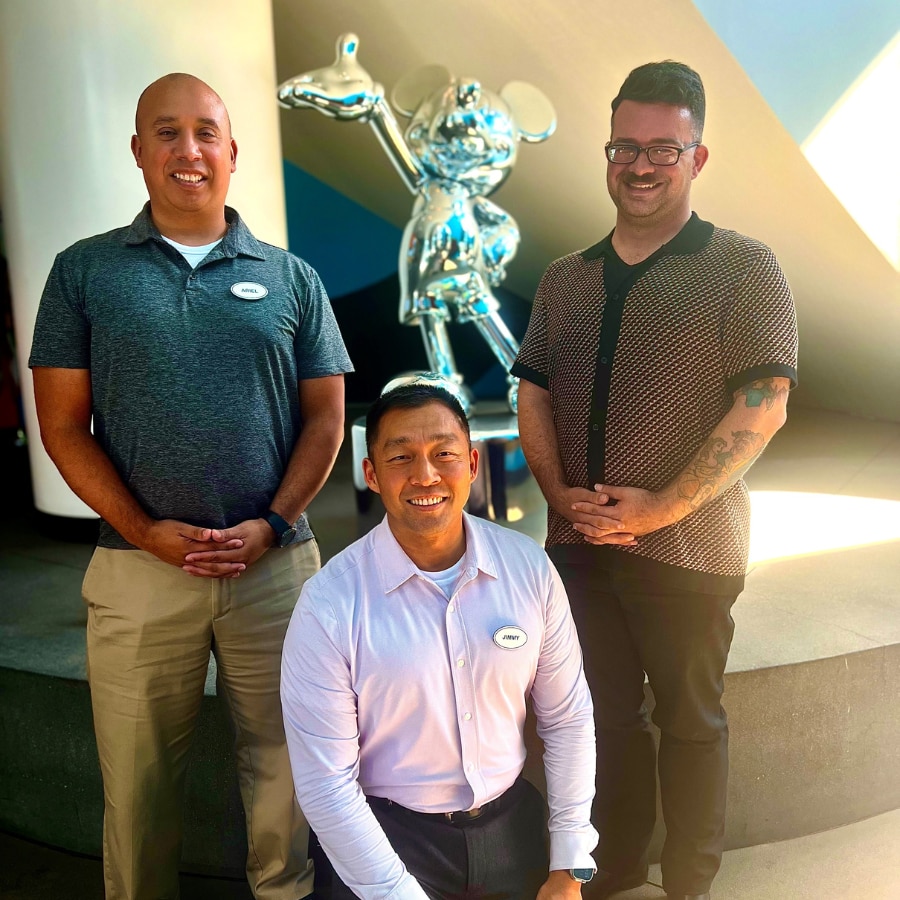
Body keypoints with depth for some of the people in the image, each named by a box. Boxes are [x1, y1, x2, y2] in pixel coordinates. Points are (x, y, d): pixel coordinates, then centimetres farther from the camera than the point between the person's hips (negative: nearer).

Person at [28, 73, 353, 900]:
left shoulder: (289, 278, 6)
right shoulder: (84, 271, 4)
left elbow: (326, 416, 4)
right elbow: (63, 426, 1)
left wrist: (272, 524, -8)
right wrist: (145, 530, -10)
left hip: (275, 561, 1)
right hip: (137, 565, 0)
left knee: (281, 754, 14)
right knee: (138, 773, 12)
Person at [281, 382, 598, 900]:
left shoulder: (530, 568, -11)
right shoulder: (327, 606, -20)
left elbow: (568, 719, -2)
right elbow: (326, 786, -15)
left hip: (512, 823, 3)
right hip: (387, 832, -2)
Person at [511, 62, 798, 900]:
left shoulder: (743, 268, -6)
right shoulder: (565, 277, 9)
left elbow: (763, 406, -13)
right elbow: (533, 392, 9)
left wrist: (662, 506, -17)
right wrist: (558, 490, -6)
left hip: (686, 548, -4)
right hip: (578, 545, 4)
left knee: (688, 720, 12)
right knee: (605, 712, 15)